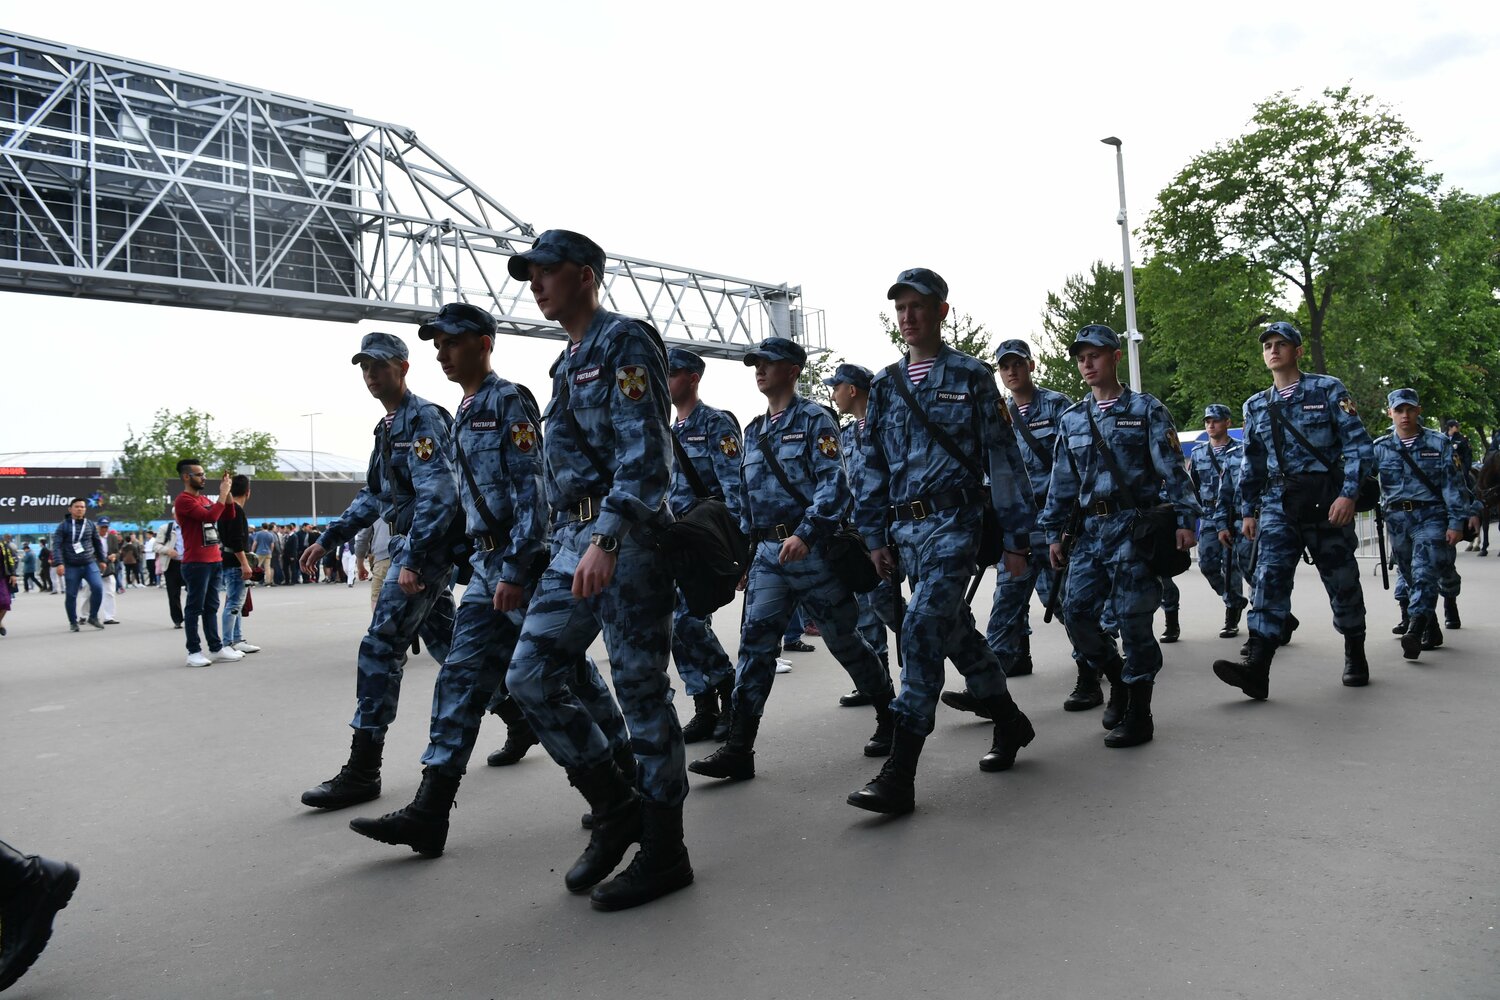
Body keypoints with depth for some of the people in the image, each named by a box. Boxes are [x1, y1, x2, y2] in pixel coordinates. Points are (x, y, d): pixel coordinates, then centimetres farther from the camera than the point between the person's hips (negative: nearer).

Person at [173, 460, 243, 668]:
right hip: (196, 563, -8)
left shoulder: (204, 499, 17)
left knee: (211, 607, 10)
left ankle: (216, 648, 13)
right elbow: (210, 516, -22)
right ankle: (194, 652, 2)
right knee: (195, 608, -3)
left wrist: (227, 491, 7)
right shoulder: (183, 500, -10)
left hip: (215, 560, 8)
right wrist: (223, 492, -14)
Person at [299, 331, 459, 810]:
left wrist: (412, 560, -28)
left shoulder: (423, 419, -12)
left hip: (426, 548, -10)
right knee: (446, 643, 16)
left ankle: (362, 771, -4)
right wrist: (327, 539, 17)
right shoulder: (389, 426, 18)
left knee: (380, 649, -10)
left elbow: (438, 495, -23)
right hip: (412, 549, 10)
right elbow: (372, 497, 24)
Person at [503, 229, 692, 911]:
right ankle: (615, 808, 17)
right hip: (574, 540, 9)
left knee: (642, 692, -3)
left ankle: (663, 852, 10)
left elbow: (644, 453, -18)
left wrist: (606, 541, -27)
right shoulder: (568, 363, 22)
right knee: (530, 675, 4)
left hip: (626, 539, -9)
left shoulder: (625, 342, -6)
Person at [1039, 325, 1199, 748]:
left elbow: (1172, 468, -4)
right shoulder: (1071, 419, 14)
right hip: (1091, 529, 5)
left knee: (1133, 617, -4)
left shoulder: (1146, 409, 2)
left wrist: (1184, 519, -13)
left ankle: (1138, 714, 7)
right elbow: (1062, 482, 15)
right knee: (1075, 611, -1)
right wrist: (1053, 532, 11)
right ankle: (1119, 677, 24)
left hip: (1135, 526, -5)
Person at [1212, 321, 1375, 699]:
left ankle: (1355, 655, 29)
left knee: (1342, 580, 7)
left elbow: (1358, 444, -4)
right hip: (1278, 502, 3)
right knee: (1269, 577, -12)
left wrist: (1349, 494, -15)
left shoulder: (1327, 390, 1)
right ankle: (1256, 665, -22)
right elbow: (1251, 463, 19)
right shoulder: (1256, 406, 13)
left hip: (1327, 499, -2)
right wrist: (1248, 510, 14)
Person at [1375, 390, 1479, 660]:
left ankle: (1415, 630, -22)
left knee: (1424, 572, -17)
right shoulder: (1380, 447, 6)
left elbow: (1454, 484, -1)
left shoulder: (1439, 443, 1)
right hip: (1397, 519, 3)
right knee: (1411, 577, 10)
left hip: (1431, 516, -3)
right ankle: (1432, 630, 24)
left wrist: (1456, 523, -7)